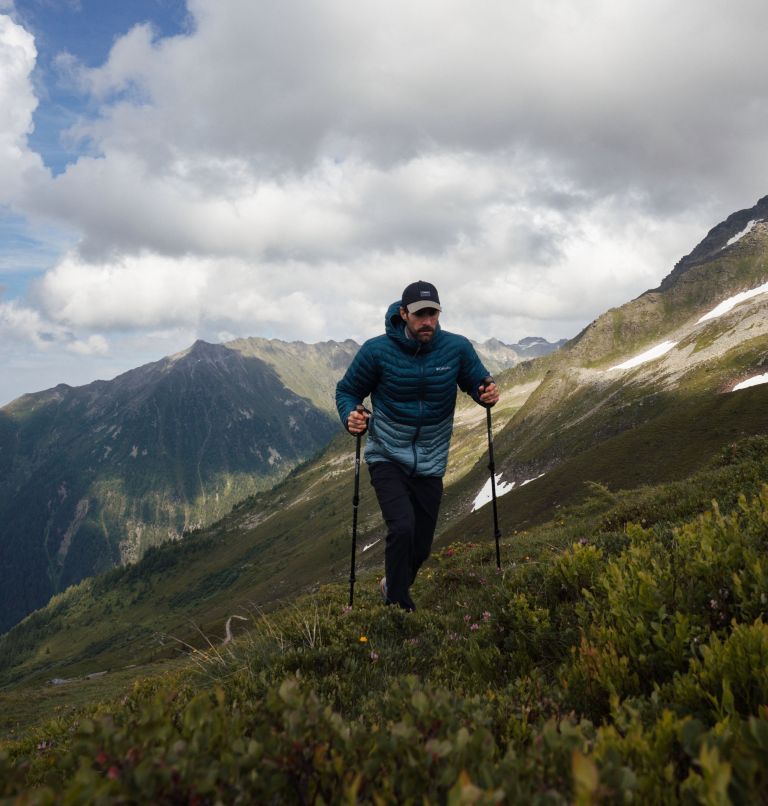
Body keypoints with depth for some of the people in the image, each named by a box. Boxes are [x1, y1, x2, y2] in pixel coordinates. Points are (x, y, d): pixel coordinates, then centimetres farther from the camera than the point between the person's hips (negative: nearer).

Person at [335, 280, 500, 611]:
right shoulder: (377, 350, -13)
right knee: (402, 528, -25)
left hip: (430, 463, 3)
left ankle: (393, 585, 44)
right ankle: (399, 604, -6)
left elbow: (478, 382, 5)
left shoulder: (457, 348, -9)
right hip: (388, 457, -3)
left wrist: (487, 394, -19)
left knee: (421, 548, 12)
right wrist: (350, 417, -23)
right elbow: (347, 391, -2)